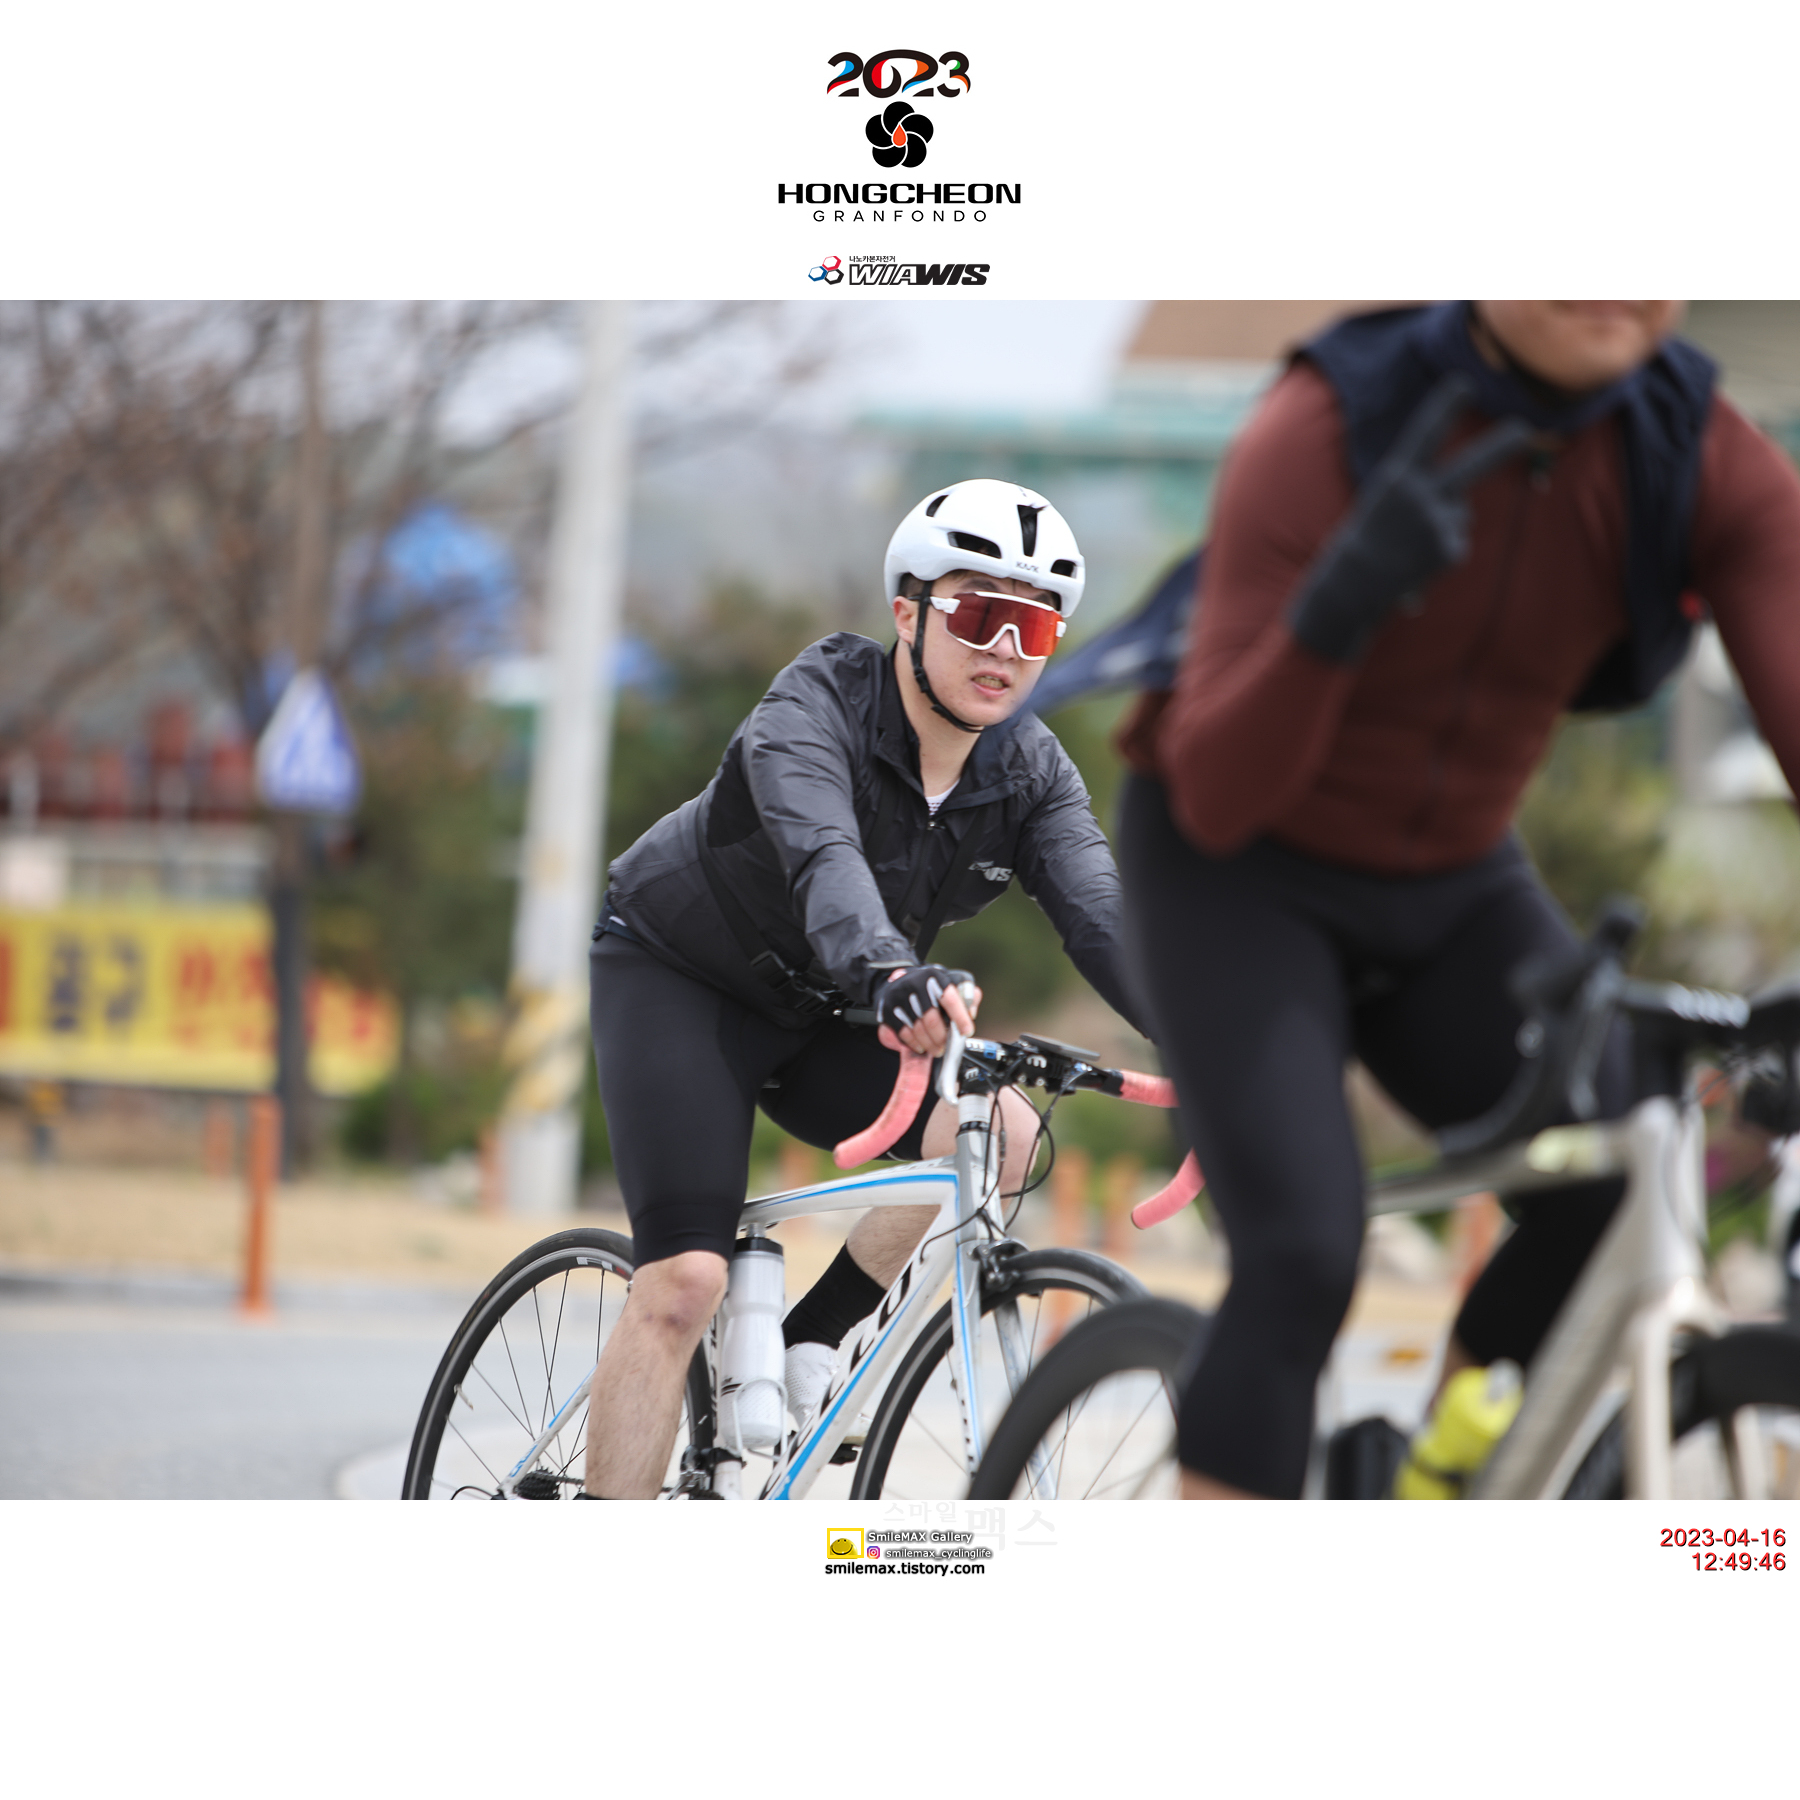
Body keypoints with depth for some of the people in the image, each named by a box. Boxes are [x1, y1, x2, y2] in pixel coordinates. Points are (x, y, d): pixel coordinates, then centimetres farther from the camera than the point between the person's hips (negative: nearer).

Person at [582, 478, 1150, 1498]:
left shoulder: (1033, 775, -11)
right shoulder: (818, 706, -26)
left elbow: (1101, 915, -24)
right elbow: (822, 855, -45)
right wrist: (889, 969, -66)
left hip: (810, 1024, 5)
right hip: (675, 979, -5)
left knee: (1003, 1135, -22)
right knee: (685, 1282, -20)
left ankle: (810, 1340, -3)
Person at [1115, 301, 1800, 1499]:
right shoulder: (1322, 433, -27)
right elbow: (1217, 796, -31)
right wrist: (1335, 608, -50)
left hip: (1454, 898, 4)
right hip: (1237, 876, -4)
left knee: (1622, 1196, -19)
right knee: (1304, 1259, -23)